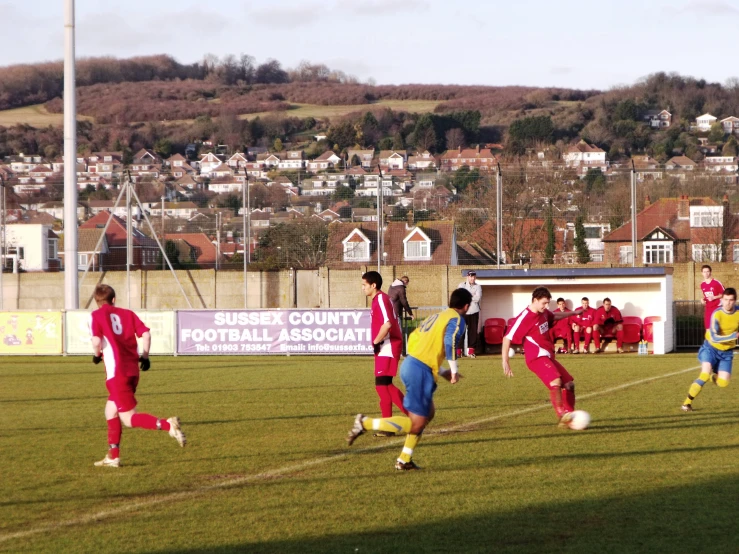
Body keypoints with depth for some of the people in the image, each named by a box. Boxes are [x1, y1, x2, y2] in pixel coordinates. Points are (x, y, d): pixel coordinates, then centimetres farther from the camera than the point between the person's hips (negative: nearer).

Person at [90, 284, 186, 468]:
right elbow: (146, 334, 2)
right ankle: (113, 456, 22)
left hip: (116, 372, -6)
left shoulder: (97, 315, 1)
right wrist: (144, 356, 13)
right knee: (111, 411, 21)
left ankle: (167, 425, -27)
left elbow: (96, 341, -13)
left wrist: (97, 356, 6)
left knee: (128, 419, -5)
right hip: (132, 369, 6)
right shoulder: (127, 314, 13)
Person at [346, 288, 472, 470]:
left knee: (428, 413, 21)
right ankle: (365, 423, -10)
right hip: (421, 372, -9)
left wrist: (441, 372, 25)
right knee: (416, 424, -5)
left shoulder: (436, 317, 23)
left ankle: (404, 460, 20)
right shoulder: (457, 319, -3)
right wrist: (454, 370, -15)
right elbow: (450, 341, -23)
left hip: (410, 364, 9)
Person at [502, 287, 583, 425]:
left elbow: (555, 316, 33)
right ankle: (562, 416, -29)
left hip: (548, 356, 10)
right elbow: (507, 338, -18)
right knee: (555, 381, -30)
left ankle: (569, 415, 18)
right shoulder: (524, 318, -18)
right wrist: (505, 362, -25)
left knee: (569, 383, 11)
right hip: (537, 357, -10)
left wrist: (574, 313, 44)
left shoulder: (543, 313, 8)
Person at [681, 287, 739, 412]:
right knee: (705, 375, -24)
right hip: (711, 348, -3)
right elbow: (714, 338, -34)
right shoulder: (716, 315, -24)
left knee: (723, 383, -8)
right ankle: (687, 402, -10)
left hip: (727, 352, 3)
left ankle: (715, 377, 29)